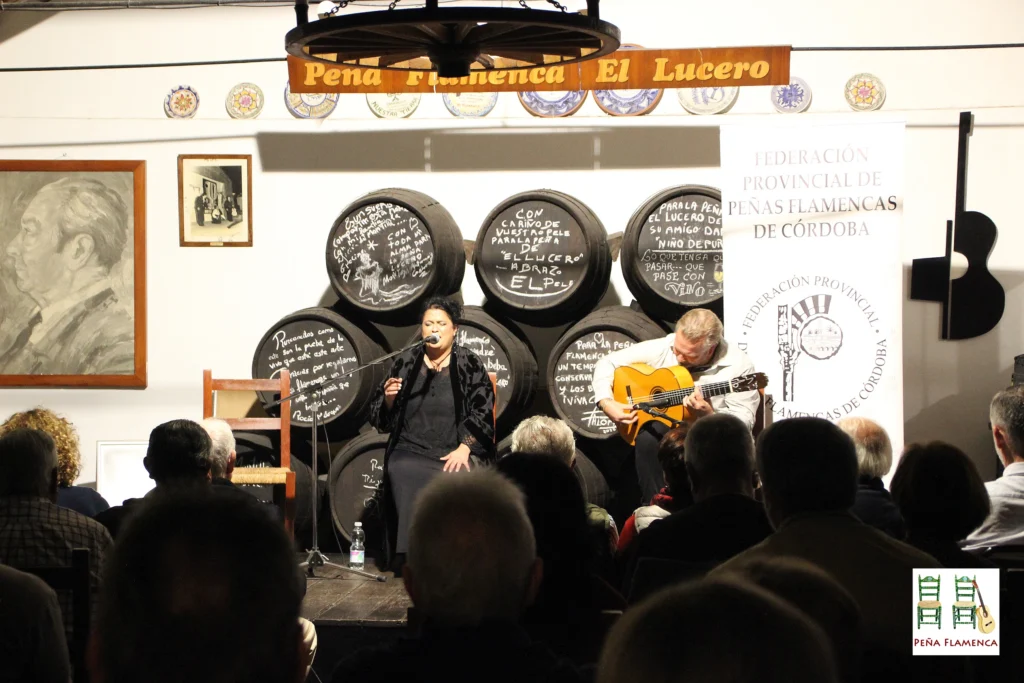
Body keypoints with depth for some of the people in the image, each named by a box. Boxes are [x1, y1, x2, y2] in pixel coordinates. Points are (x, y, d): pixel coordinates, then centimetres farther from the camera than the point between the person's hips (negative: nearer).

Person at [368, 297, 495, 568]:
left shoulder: (471, 365, 4)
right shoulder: (405, 363, 10)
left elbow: (482, 413, -2)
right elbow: (381, 418, 13)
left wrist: (463, 449, -15)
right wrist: (389, 398, -9)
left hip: (456, 451, -1)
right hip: (411, 449, 2)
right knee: (403, 475, -31)